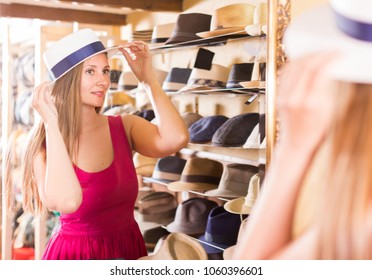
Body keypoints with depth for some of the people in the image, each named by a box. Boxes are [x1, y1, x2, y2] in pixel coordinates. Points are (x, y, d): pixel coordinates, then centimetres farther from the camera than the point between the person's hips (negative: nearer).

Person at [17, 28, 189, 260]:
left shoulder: (125, 127, -3)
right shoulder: (46, 145, -9)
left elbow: (175, 140, -23)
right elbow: (66, 201, -29)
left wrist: (147, 77, -13)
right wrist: (52, 123, -23)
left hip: (129, 248, 3)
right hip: (75, 254, -3)